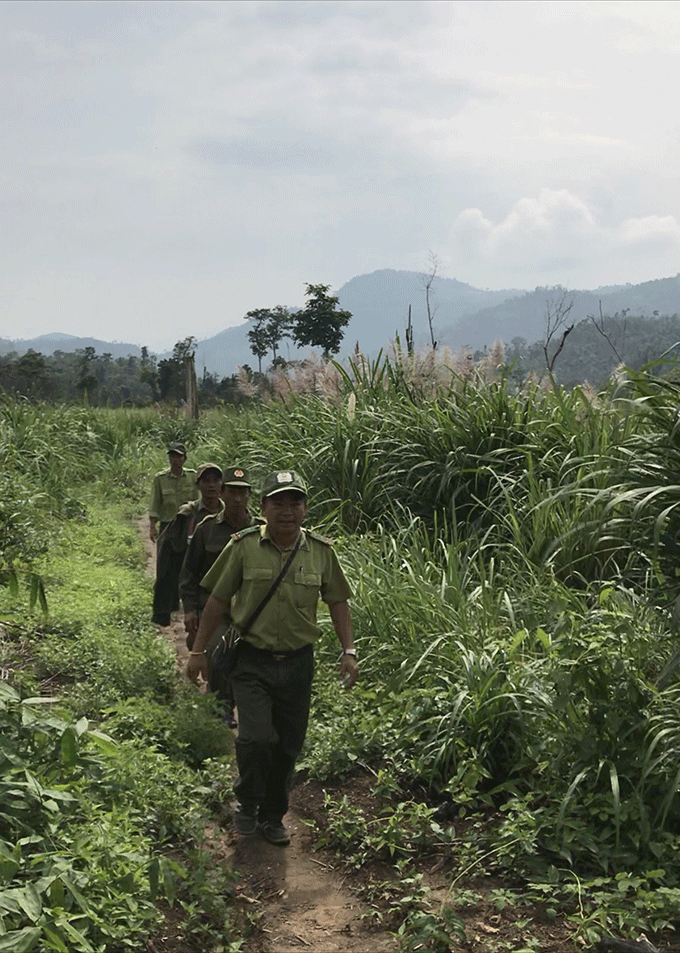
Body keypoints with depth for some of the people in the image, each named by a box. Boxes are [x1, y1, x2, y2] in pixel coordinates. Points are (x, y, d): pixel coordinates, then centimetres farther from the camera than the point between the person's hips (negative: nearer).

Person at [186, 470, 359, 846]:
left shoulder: (321, 551, 0)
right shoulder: (244, 546, -6)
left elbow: (338, 602, 10)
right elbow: (218, 600, 1)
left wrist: (348, 651, 2)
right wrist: (198, 651, 3)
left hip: (298, 662, 3)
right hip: (252, 661, -2)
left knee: (288, 745, 9)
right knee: (256, 737, -14)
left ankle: (273, 816, 29)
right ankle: (247, 804, 15)